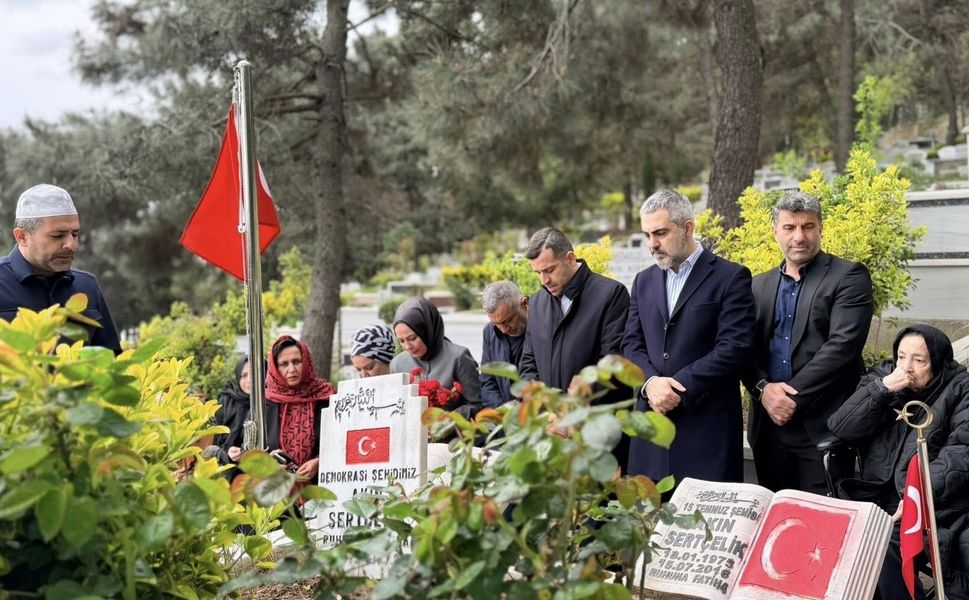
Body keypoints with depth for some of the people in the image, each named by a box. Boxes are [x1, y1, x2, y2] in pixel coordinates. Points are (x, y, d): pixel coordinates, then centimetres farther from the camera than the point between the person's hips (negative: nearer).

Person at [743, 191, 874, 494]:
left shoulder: (848, 277, -2)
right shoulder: (759, 286, 15)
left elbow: (842, 345, -13)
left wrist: (793, 396, -15)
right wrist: (764, 389, -10)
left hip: (824, 426, -5)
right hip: (769, 426, 5)